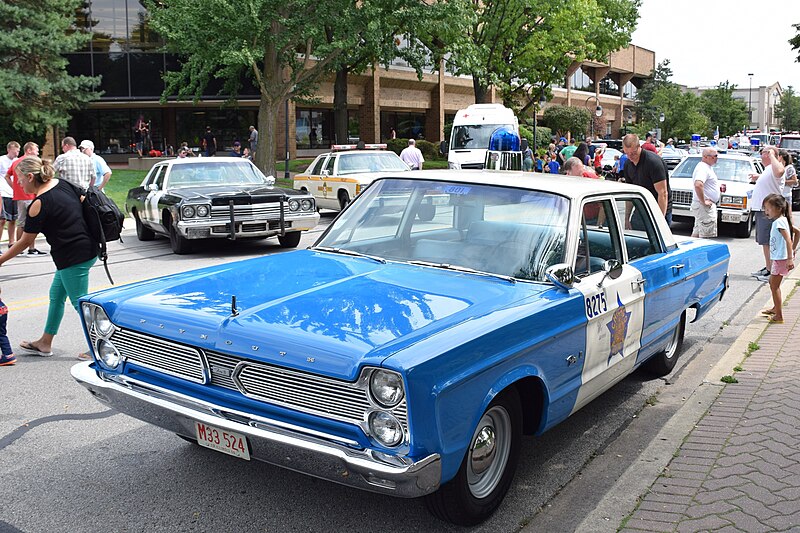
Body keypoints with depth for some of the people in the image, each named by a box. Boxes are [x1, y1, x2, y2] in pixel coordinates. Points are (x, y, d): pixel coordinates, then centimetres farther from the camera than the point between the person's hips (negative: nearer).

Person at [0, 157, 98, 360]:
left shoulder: (39, 204, -17)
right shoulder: (63, 183, 4)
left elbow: (25, 242, -9)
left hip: (73, 257, -10)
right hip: (87, 248, 10)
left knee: (80, 303, 2)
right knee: (56, 295, 20)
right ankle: (45, 343, 32)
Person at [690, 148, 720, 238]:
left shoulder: (707, 167, 16)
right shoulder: (703, 168, -17)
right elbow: (698, 185, -34)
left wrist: (718, 186, 18)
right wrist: (703, 202, -27)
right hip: (705, 207, -11)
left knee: (696, 234, 15)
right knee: (705, 237, -8)